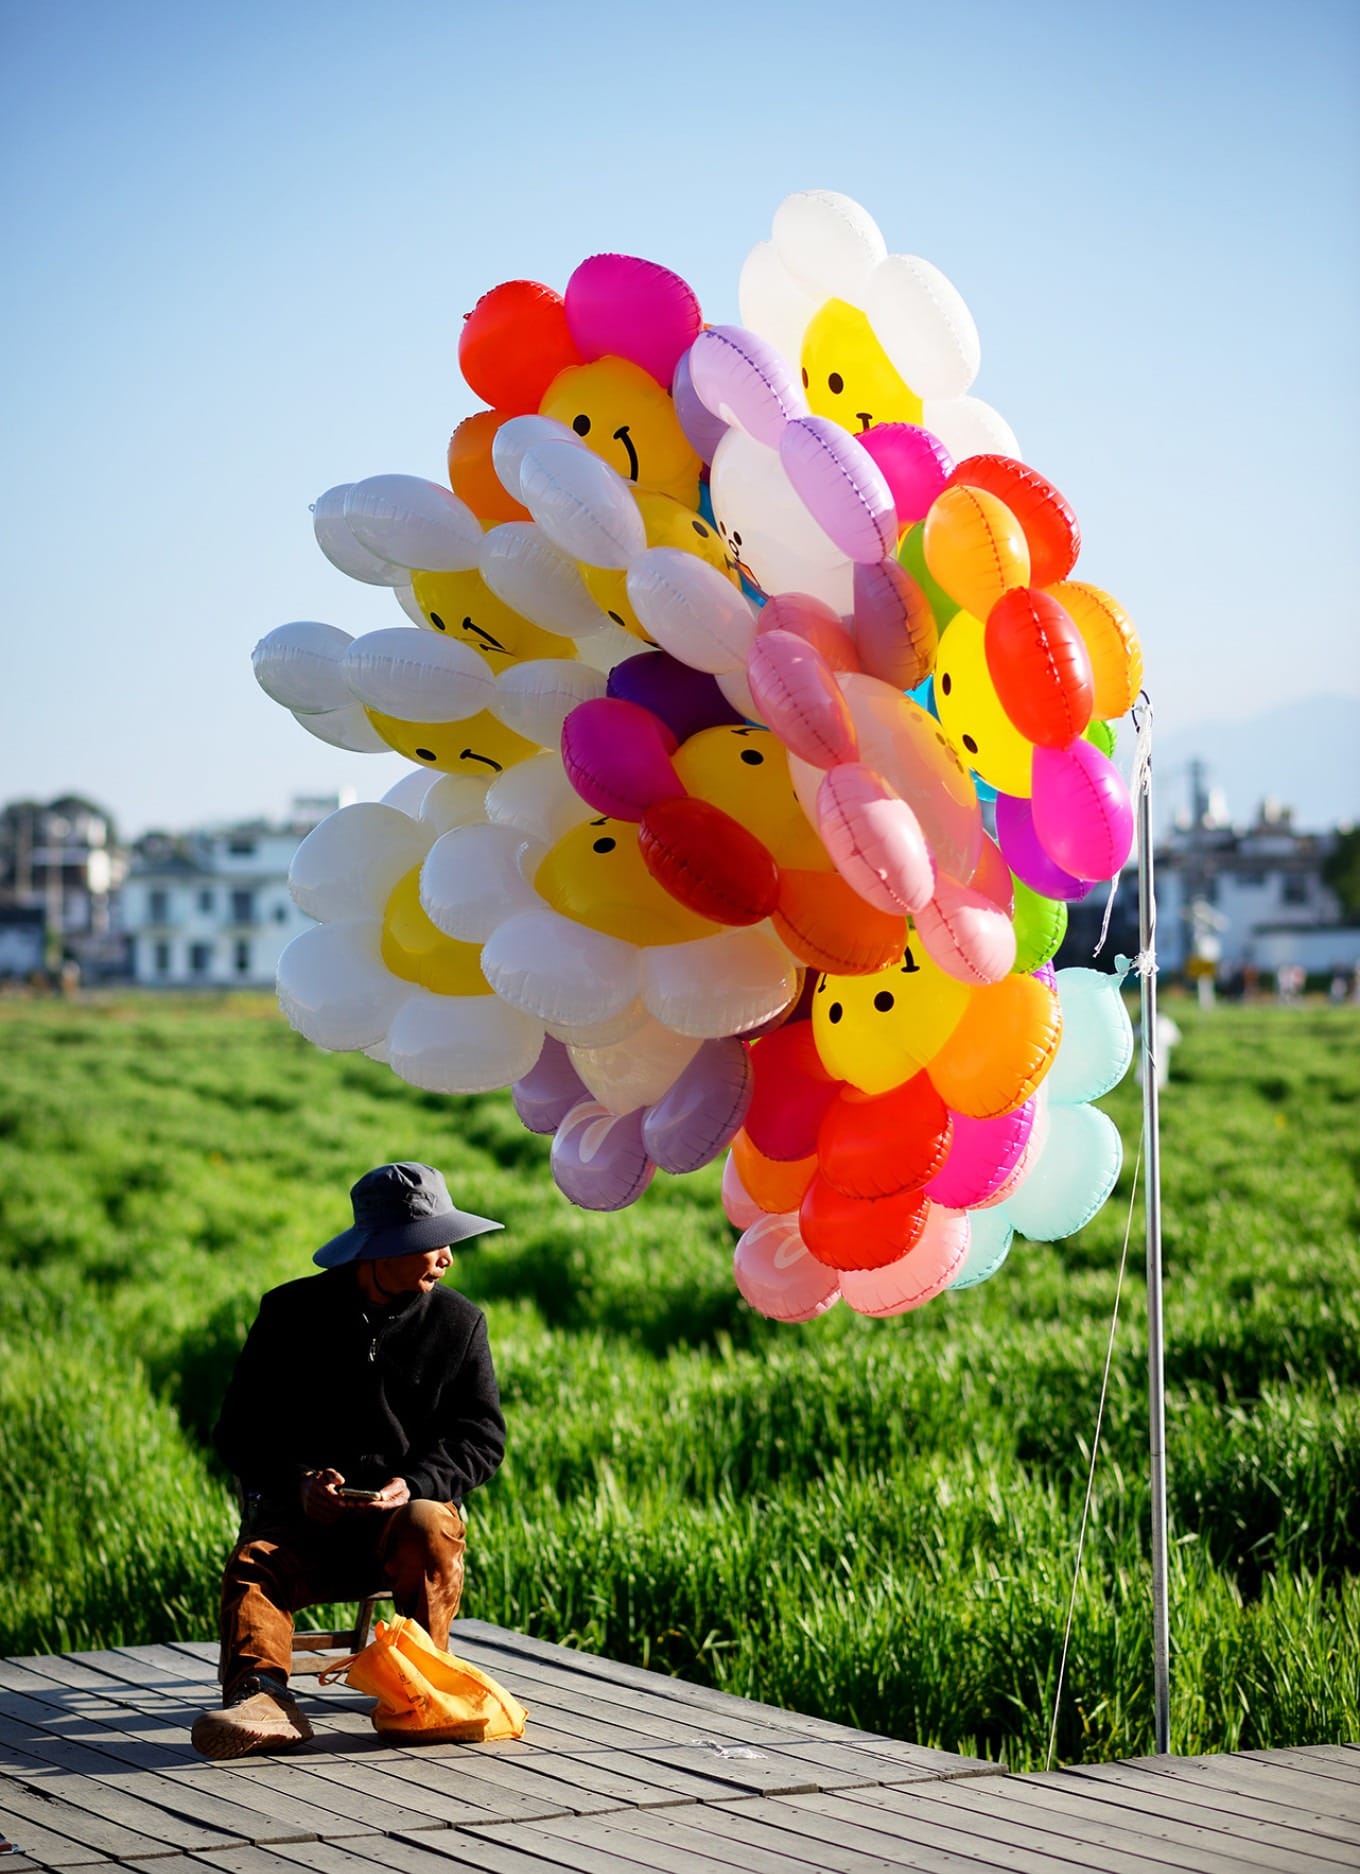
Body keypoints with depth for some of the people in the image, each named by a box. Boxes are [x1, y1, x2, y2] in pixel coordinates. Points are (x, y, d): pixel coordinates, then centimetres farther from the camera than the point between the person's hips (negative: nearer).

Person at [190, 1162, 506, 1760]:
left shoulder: (458, 1322, 7)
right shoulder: (291, 1313, 5)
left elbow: (482, 1435, 3)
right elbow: (240, 1430, 6)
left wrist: (415, 1484, -16)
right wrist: (297, 1482, -15)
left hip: (408, 1506, 0)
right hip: (305, 1515, 0)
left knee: (428, 1530, -35)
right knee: (254, 1562, -30)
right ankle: (259, 1696, -53)